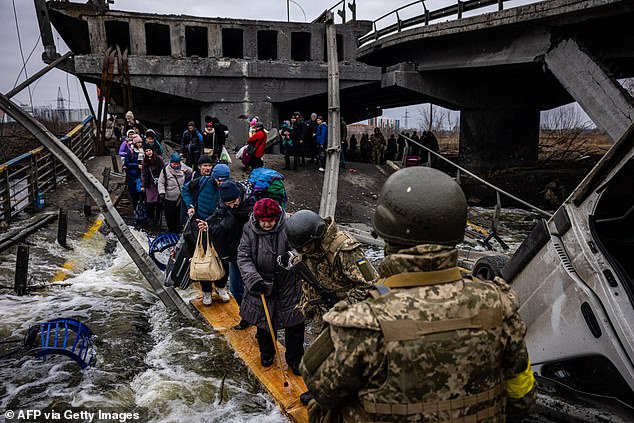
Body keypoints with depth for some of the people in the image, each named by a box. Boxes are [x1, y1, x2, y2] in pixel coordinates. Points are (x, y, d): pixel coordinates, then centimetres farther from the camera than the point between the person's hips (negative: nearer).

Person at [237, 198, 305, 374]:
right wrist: (253, 278, -22)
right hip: (262, 285, 2)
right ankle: (266, 353, 43)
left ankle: (295, 359, 28)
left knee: (294, 323, 7)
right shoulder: (250, 230, -8)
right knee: (264, 321, 18)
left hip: (288, 285, -2)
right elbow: (243, 257, -9)